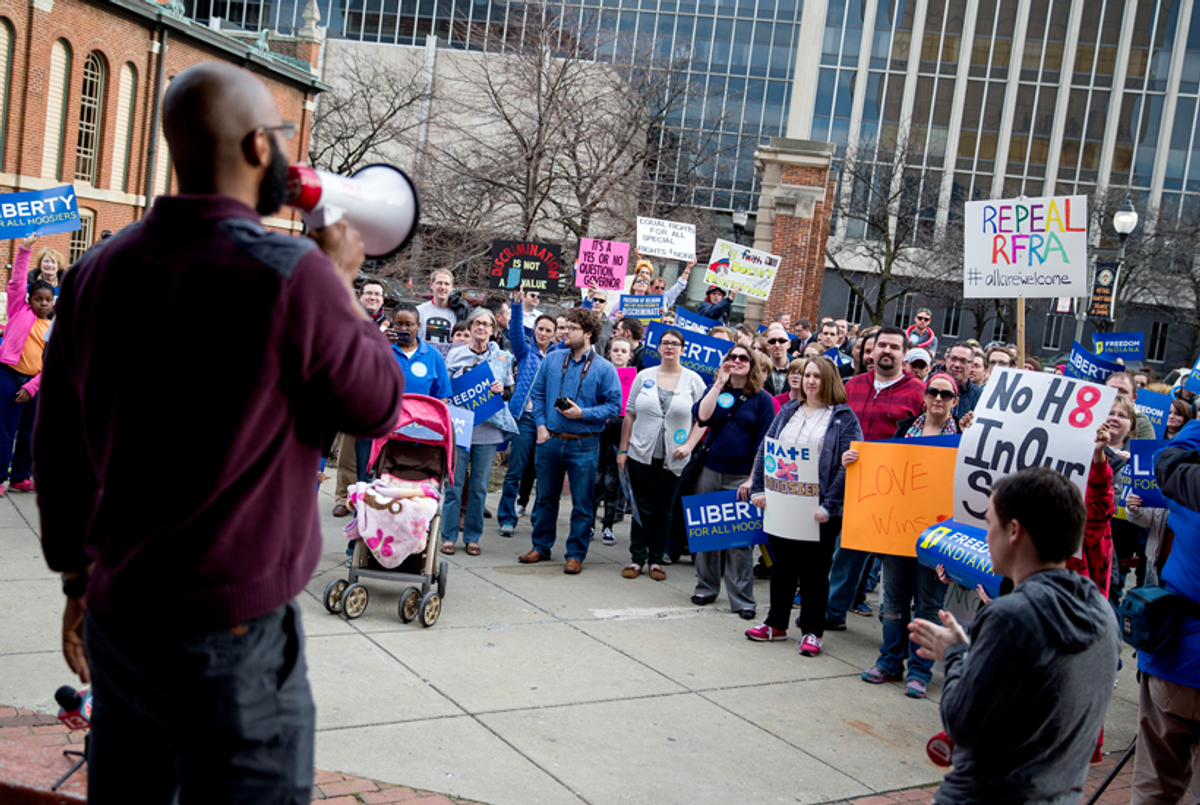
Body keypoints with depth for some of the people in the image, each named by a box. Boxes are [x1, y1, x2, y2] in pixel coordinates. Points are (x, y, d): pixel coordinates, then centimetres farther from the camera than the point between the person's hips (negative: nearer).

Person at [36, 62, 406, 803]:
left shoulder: (96, 272, 2)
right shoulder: (290, 274, -17)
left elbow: (60, 451, 9)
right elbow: (378, 405, -4)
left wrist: (81, 582, 19)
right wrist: (341, 282, 7)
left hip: (116, 613, 6)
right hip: (236, 629, -6)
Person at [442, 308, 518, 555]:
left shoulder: (503, 357, 9)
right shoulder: (455, 353, 5)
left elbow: (511, 391, 15)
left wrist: (502, 389, -7)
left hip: (488, 430, 1)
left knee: (479, 486, 5)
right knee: (454, 483, -1)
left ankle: (472, 537, 15)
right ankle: (448, 536, 8)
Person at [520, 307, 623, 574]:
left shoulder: (604, 369, -5)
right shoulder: (552, 359, 6)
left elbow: (613, 406, -6)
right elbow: (538, 393, 12)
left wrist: (583, 414, -16)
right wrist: (541, 424, 1)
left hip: (583, 445, -3)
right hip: (550, 440, 3)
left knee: (582, 502, 3)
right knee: (545, 497, 13)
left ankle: (576, 554, 15)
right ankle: (541, 546, 27)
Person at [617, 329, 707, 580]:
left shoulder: (693, 380, 1)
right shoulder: (644, 376, 5)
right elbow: (630, 414, 7)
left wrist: (689, 445, -11)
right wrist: (623, 449, 4)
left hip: (673, 459, -1)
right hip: (641, 454, 1)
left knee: (664, 511, 7)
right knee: (642, 508, 4)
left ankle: (656, 559, 18)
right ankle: (637, 558, 15)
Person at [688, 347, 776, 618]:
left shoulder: (762, 399, 0)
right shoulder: (715, 390, 8)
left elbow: (764, 443, -2)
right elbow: (701, 417, -12)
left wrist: (753, 479, -8)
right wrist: (720, 383, -12)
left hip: (741, 477, -3)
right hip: (710, 471, 3)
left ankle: (742, 598, 5)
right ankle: (706, 587, 23)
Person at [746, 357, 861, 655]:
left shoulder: (844, 418, -4)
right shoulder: (788, 412, 12)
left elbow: (847, 465, -12)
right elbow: (765, 450, 10)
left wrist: (828, 505, -19)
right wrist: (758, 489, -1)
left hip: (817, 510, -5)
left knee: (814, 571, 5)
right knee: (781, 566, 14)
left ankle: (812, 631, 17)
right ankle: (776, 624, 27)